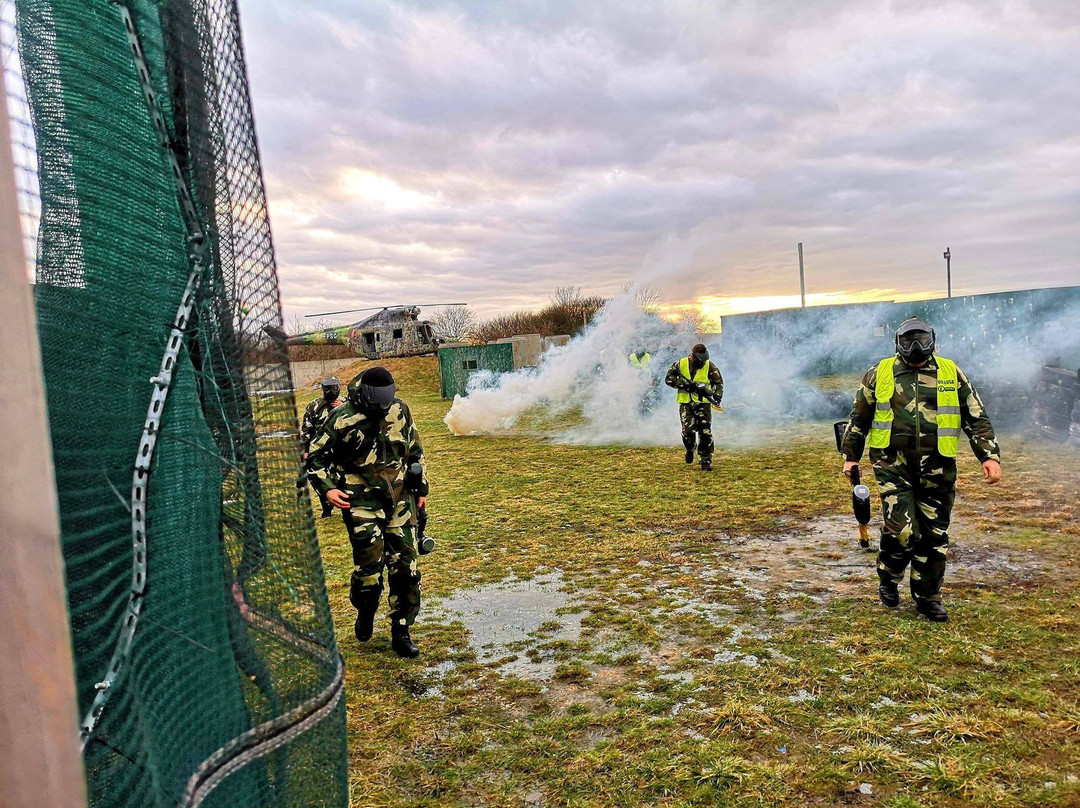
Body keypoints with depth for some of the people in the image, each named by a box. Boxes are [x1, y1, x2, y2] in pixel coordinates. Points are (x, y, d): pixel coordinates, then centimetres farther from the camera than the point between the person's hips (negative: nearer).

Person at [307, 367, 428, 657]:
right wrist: (327, 488, -15)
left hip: (399, 499, 4)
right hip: (362, 502, -4)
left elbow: (415, 450, 16)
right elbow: (315, 457, -1)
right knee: (370, 564, -8)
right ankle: (365, 613, 25)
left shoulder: (400, 410, 2)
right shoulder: (342, 419, -10)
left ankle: (401, 633, 17)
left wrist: (422, 487, 17)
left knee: (405, 566, 3)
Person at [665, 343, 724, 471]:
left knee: (705, 432, -6)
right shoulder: (681, 364, -1)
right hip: (686, 403, 0)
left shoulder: (709, 366, 1)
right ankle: (690, 449, 26)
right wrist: (683, 385, -12)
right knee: (688, 431, -7)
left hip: (703, 403, 0)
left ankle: (706, 461, 1)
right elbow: (668, 379, 2)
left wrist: (717, 395, -12)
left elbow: (718, 382, 6)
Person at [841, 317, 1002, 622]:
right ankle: (888, 580, 16)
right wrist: (850, 456, 12)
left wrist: (990, 456, 0)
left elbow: (977, 419, 10)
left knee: (934, 535, 7)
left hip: (937, 470, 2)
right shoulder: (879, 374, 5)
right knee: (901, 530, -12)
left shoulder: (951, 374, 8)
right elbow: (858, 419, 13)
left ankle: (927, 597, 24)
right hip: (894, 467, -2)